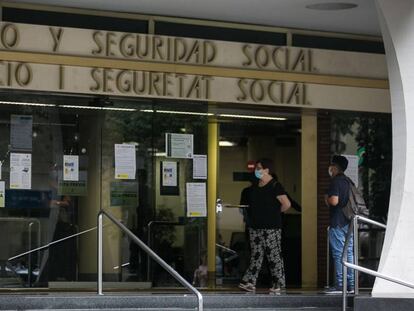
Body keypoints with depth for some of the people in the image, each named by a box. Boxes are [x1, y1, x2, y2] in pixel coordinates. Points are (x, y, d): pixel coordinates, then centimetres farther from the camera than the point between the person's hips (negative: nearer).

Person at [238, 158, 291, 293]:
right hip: (255, 226, 7)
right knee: (255, 254, 6)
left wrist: (275, 212, -3)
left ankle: (279, 283, 5)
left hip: (271, 227, -7)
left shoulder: (275, 186, -10)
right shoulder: (255, 186, 13)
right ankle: (249, 282, 4)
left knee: (274, 255, -2)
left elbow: (286, 204, -16)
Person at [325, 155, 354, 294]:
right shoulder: (348, 182, 16)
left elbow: (334, 201, -22)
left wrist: (327, 199, -1)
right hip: (348, 222, 8)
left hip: (337, 222, -8)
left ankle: (339, 285, -8)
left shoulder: (335, 181, -11)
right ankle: (350, 284, 10)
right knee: (349, 253, 9)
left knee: (338, 254, -7)